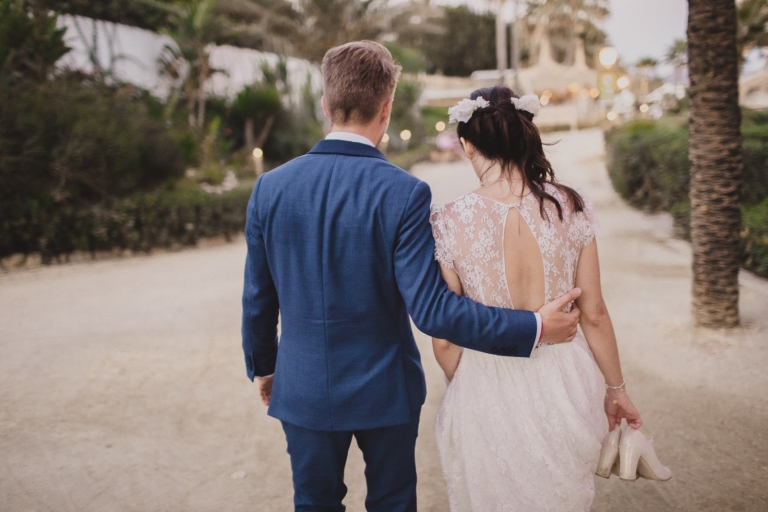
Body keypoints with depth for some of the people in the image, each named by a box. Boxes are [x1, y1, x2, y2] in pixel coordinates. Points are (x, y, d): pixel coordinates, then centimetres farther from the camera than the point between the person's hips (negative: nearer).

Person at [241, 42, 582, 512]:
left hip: (303, 390, 2)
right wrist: (534, 328, -16)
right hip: (385, 391, -2)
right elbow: (431, 307, -23)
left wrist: (263, 366, 17)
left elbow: (258, 298, -1)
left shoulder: (271, 187, -9)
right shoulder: (404, 194, -20)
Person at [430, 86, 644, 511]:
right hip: (564, 383, 2)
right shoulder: (571, 208, -11)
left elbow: (444, 338, -10)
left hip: (487, 392, -2)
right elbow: (593, 315, -5)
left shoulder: (449, 222, -17)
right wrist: (616, 388, 12)